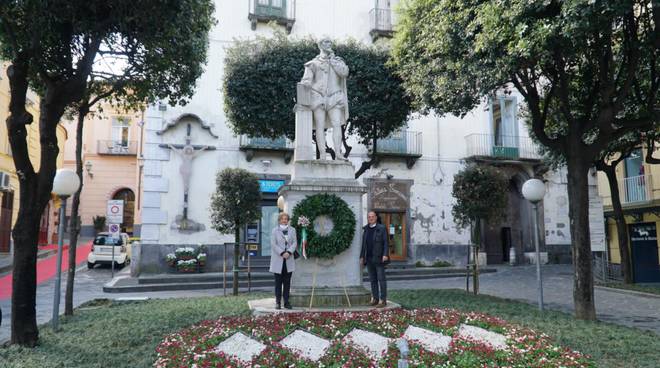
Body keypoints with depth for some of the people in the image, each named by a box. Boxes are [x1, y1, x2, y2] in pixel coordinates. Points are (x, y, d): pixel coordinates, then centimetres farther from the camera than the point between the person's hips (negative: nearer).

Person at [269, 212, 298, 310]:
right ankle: (278, 302, 5)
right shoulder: (275, 230, 4)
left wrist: (289, 252, -11)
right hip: (278, 260, -2)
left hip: (289, 259, 2)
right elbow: (273, 244, -4)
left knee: (287, 282, 4)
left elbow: (295, 243, 5)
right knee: (278, 281, 0)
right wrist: (282, 253, -15)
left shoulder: (292, 230, 12)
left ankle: (286, 302, 9)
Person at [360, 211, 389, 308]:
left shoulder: (381, 228, -3)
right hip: (369, 259, 5)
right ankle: (375, 298, 16)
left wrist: (385, 255, -17)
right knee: (373, 280, 9)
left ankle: (383, 300, 2)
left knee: (381, 279, -2)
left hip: (379, 258, -5)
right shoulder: (366, 229, 13)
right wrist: (362, 257, 13)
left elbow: (385, 242, -7)